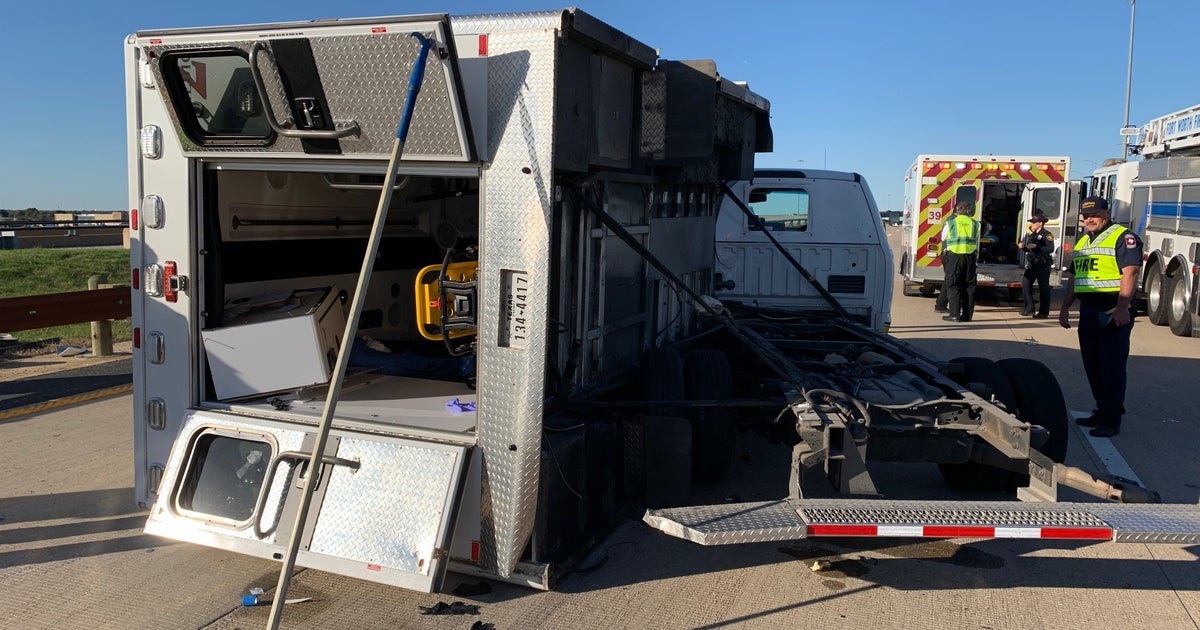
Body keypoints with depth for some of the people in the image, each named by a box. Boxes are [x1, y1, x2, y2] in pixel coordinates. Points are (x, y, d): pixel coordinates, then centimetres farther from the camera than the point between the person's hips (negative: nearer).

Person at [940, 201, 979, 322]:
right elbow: (977, 243, 17)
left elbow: (944, 241, 11)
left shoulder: (950, 223, 2)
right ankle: (967, 314, 8)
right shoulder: (974, 224, 10)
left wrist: (944, 255, 24)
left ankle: (954, 314, -5)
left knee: (953, 285, 0)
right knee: (969, 285, 8)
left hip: (953, 256, -3)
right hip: (970, 256, 3)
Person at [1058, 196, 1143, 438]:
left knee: (1112, 366, -6)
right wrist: (1065, 307, 19)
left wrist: (1122, 307, -25)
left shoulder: (1123, 237, -6)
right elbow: (1074, 277, 24)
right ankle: (1102, 411, 21)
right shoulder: (1083, 242, 20)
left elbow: (1130, 273, -16)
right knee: (1093, 366, 11)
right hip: (1088, 311, 8)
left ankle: (1111, 420, -4)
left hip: (1113, 313, -8)